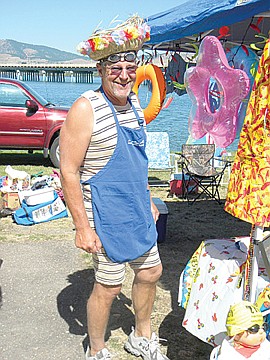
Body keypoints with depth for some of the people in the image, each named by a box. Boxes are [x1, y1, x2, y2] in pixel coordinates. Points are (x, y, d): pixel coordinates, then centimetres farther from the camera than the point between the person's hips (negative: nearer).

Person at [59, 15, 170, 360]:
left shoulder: (133, 104, 7)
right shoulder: (85, 109, -17)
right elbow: (68, 172, -18)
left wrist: (147, 201, 19)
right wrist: (82, 227, -20)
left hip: (137, 211, 8)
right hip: (104, 215, -8)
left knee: (150, 271, 18)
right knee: (108, 286, 4)